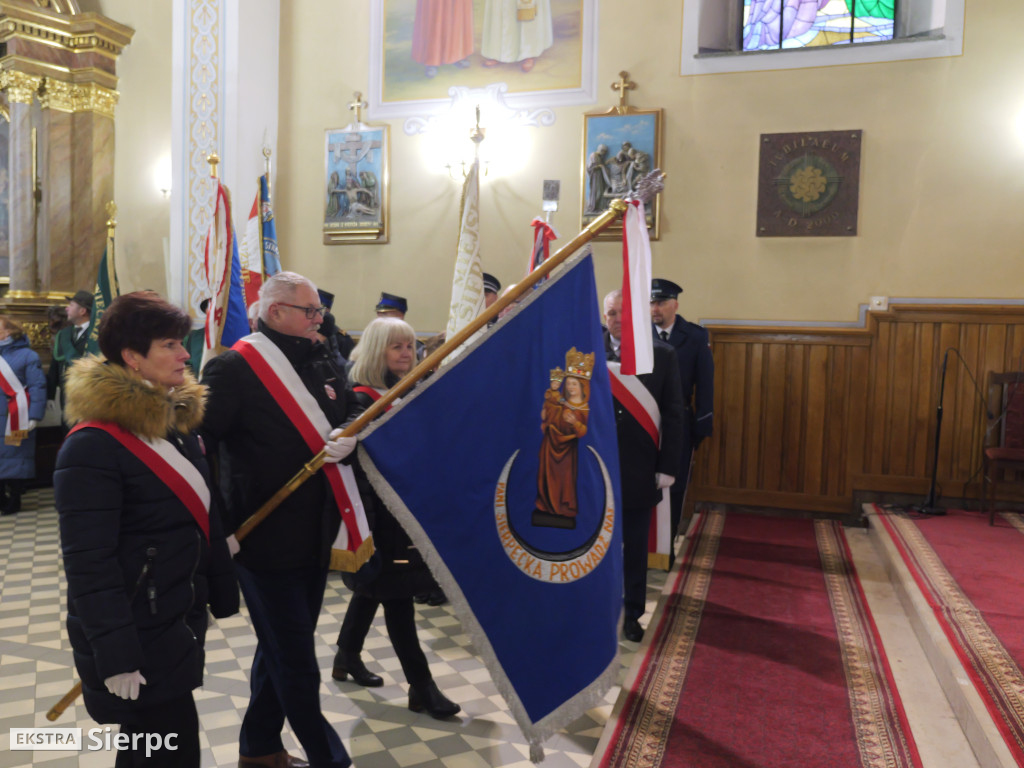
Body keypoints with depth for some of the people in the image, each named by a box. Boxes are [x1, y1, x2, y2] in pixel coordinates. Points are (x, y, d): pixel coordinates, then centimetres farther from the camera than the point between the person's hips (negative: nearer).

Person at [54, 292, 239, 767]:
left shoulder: (178, 419, 6)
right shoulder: (93, 446, -20)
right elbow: (89, 565, -22)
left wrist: (220, 594, 16)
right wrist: (116, 658, -21)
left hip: (180, 621, 8)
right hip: (137, 637, -7)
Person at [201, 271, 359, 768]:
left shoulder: (322, 364, 9)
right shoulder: (235, 368, -14)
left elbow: (352, 415, 14)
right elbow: (198, 442, -17)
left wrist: (348, 438, -10)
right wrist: (216, 520, -18)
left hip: (316, 537, 8)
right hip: (265, 538, -8)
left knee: (282, 651, 22)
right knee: (296, 664, 4)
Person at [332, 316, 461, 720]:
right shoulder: (360, 400, -14)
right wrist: (364, 524, -31)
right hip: (379, 514, -8)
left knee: (372, 588, 20)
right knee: (397, 596, -1)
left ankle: (347, 656, 38)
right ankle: (421, 685, 8)